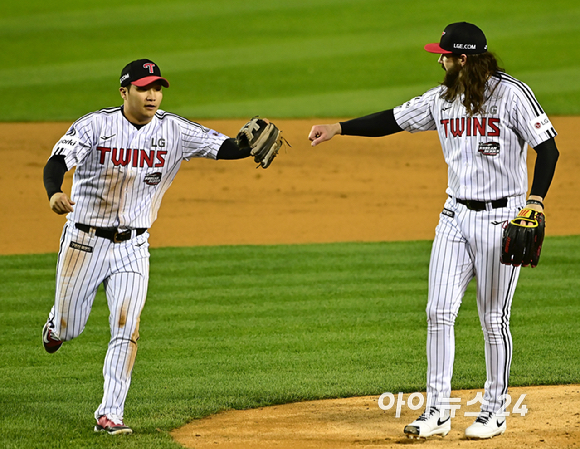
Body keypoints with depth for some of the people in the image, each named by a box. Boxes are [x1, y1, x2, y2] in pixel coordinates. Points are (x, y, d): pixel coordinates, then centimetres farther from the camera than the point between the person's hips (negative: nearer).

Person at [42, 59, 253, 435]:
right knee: (69, 330, 10)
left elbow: (224, 147, -13)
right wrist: (54, 193, -47)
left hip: (133, 248, 2)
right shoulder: (95, 126, -14)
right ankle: (57, 321, 49)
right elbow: (57, 162, -25)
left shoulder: (174, 131, -6)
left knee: (127, 328, -10)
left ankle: (110, 413, -2)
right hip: (85, 241, -1)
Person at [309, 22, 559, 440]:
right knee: (439, 312, -1)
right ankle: (438, 412, 2)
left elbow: (548, 148, -12)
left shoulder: (511, 94, -12)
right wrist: (338, 128, 4)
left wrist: (536, 202, -23)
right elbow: (392, 120, 12)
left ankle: (495, 411, 14)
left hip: (502, 217, -6)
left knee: (494, 319, 0)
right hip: (457, 216, 6)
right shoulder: (442, 99, 7)